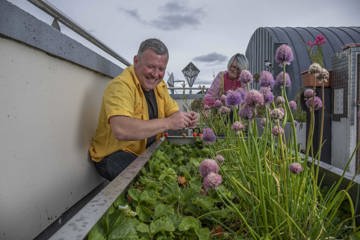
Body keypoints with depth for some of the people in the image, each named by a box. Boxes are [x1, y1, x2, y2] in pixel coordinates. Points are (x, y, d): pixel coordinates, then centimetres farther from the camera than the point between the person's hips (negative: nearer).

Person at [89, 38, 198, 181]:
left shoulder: (158, 84, 4)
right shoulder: (121, 85, -23)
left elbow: (173, 112, 11)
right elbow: (120, 130, -39)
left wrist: (186, 118, -13)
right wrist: (167, 123, -34)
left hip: (147, 150, 8)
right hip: (113, 155, -7)